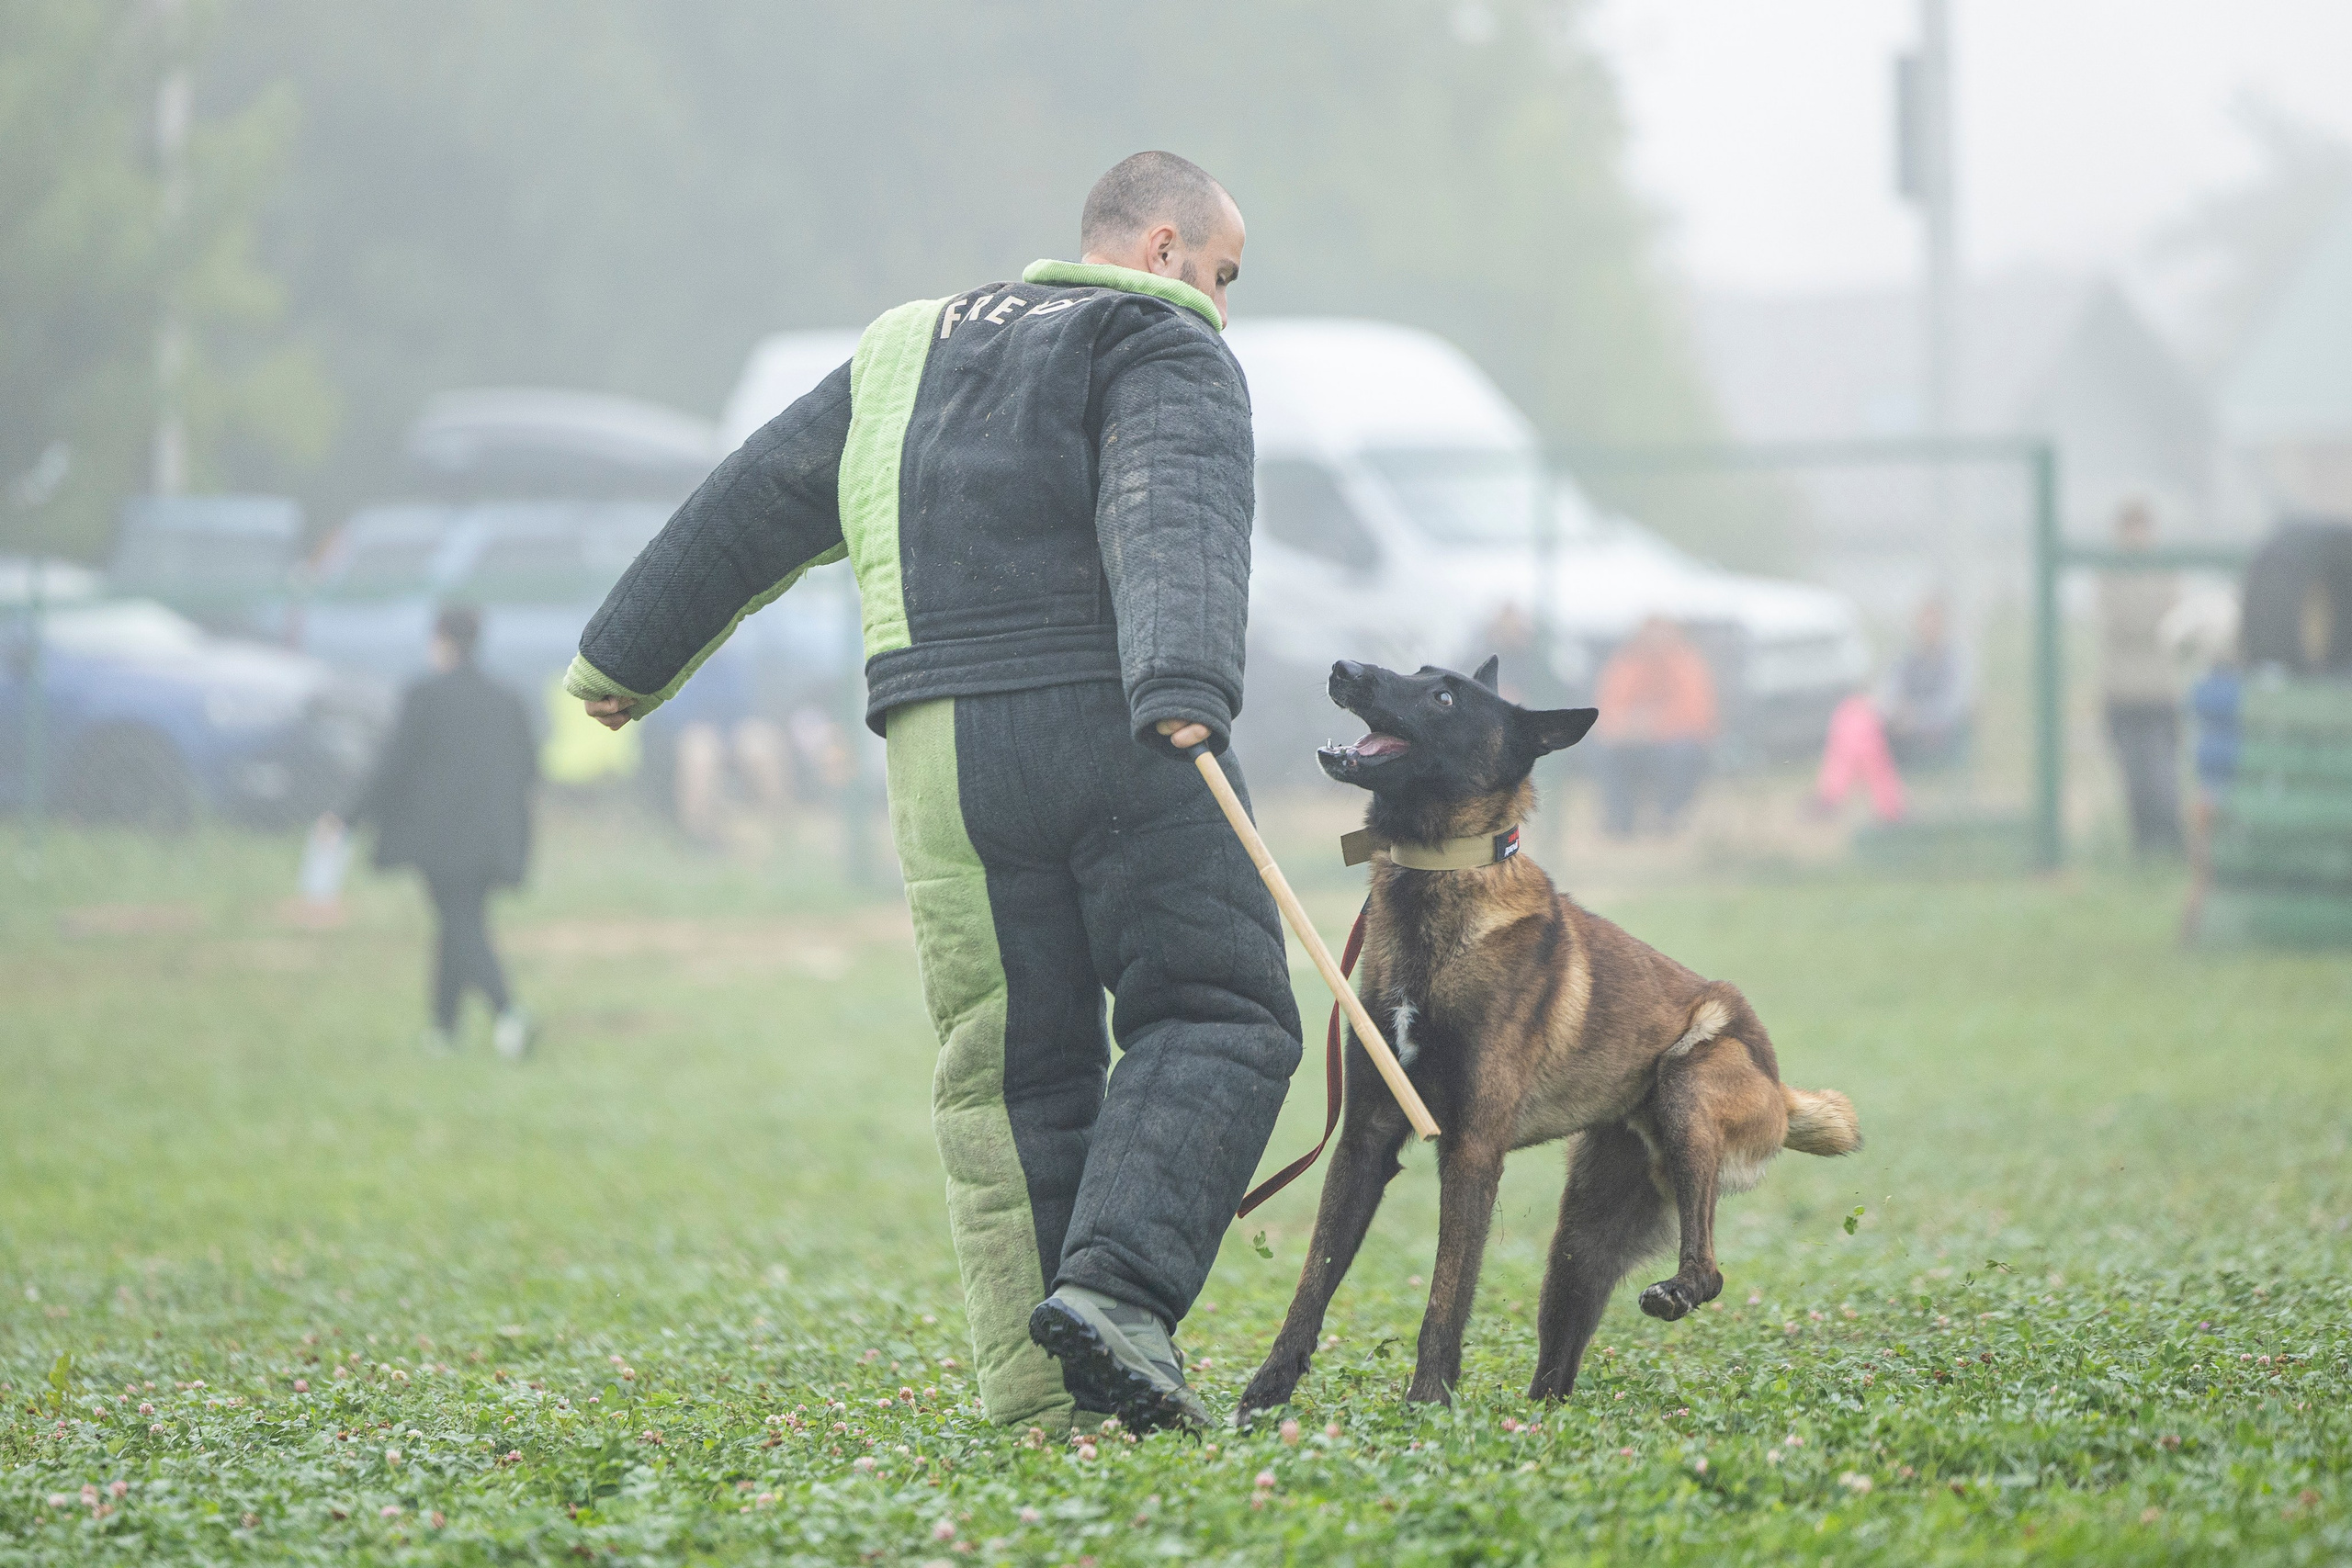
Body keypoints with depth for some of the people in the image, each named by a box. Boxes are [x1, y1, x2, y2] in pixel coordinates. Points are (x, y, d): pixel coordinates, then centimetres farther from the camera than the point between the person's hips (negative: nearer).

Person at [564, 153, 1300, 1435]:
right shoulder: (1164, 347, 5)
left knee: (1008, 1065, 8)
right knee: (1213, 1017, 1)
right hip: (1112, 732, -5)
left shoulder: (906, 354, 26)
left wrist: (628, 656, 40)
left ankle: (1035, 1389, 3)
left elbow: (754, 506, 31)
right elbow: (1175, 515, -15)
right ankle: (1118, 1284, -20)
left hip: (942, 750, 5)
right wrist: (1184, 684, -31)